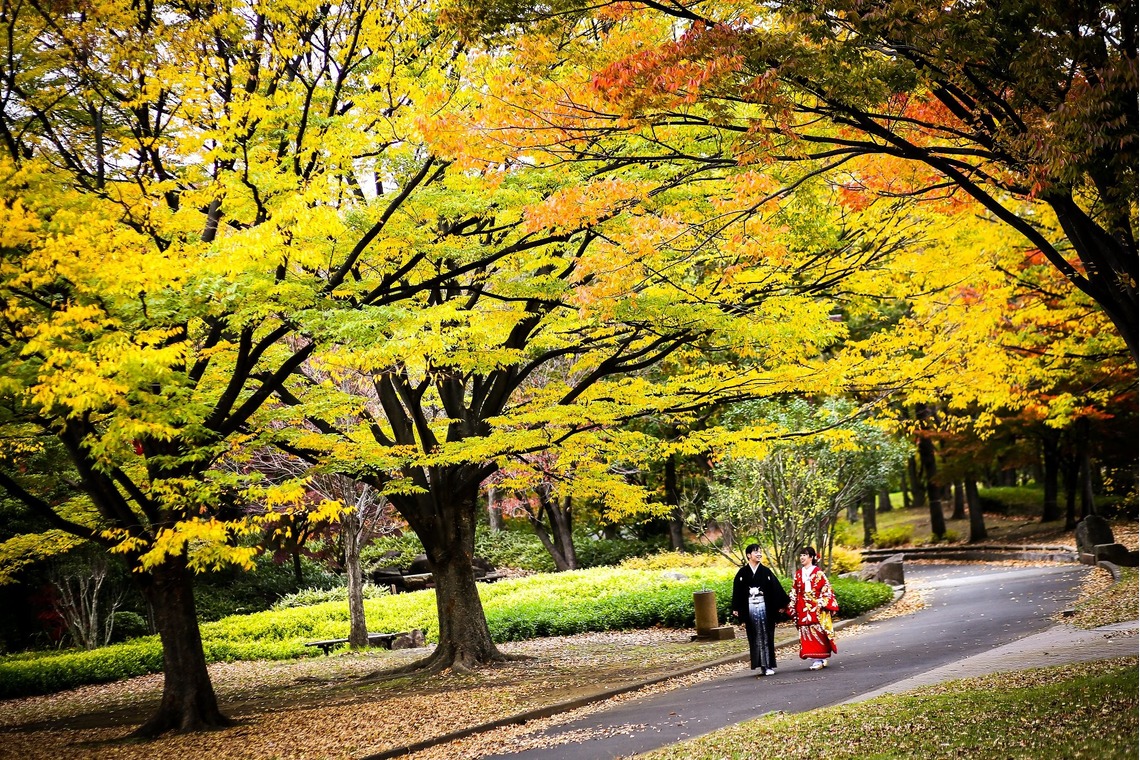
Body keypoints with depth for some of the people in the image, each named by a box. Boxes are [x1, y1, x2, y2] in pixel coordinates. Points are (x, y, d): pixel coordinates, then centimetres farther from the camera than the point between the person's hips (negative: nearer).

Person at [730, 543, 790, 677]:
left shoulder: (766, 571, 4)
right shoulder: (742, 573, 3)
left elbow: (776, 588, 4)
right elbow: (737, 591, 3)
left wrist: (782, 604, 0)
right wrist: (736, 609, -2)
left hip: (764, 607, 0)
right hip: (750, 608, 0)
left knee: (766, 636, -1)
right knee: (755, 637, 2)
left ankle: (769, 665, 1)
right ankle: (762, 665, 6)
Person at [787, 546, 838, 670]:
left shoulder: (818, 572, -2)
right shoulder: (798, 574, 11)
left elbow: (826, 589, -4)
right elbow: (794, 592, 14)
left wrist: (822, 604, -11)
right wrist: (792, 607, 10)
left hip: (817, 608, -4)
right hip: (803, 609, 4)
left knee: (818, 632, -5)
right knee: (806, 633, 1)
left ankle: (820, 659, 0)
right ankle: (816, 660, 6)